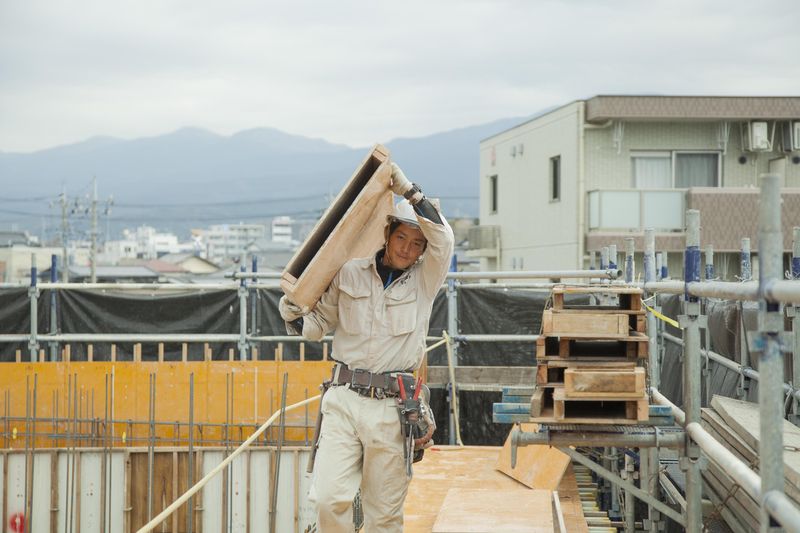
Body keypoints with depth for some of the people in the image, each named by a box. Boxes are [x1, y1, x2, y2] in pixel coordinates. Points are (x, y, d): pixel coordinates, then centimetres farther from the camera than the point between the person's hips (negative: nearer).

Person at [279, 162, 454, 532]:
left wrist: (407, 190, -22)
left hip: (393, 408, -1)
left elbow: (442, 237, -15)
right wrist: (293, 316, -5)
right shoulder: (349, 273, 8)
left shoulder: (424, 280, 4)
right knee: (329, 499, -12)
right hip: (343, 400, 1)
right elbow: (318, 326, 17)